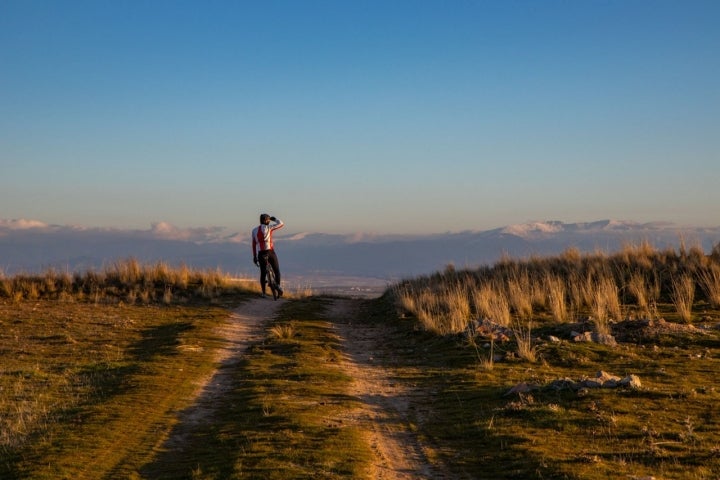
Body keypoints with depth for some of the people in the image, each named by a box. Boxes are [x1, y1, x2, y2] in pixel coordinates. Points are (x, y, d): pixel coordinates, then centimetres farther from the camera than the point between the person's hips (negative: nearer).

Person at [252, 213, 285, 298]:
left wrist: (254, 256, 18)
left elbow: (254, 244, 13)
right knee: (276, 270, 10)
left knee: (263, 273, 11)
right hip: (270, 252, -4)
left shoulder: (254, 230, 10)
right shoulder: (268, 227, -4)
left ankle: (263, 293, 13)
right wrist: (274, 219, 23)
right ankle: (278, 285, -12)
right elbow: (281, 224, 7)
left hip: (261, 254, 4)